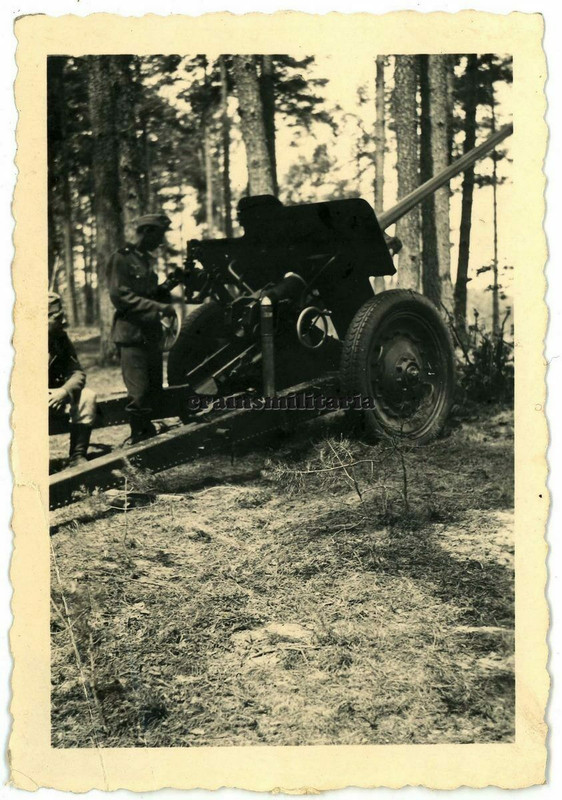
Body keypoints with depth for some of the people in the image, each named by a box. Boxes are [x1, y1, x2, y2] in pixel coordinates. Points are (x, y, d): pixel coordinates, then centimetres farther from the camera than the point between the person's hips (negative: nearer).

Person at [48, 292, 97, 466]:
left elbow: (77, 373, -1)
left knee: (86, 396, -19)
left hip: (54, 395, 5)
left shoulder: (61, 339, 3)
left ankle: (78, 456, -18)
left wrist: (64, 391, -24)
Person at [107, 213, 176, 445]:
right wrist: (159, 307, -22)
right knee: (139, 392, -9)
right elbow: (121, 297, -17)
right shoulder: (121, 258, -8)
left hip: (151, 335, 9)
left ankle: (147, 432, 25)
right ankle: (137, 437, 2)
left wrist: (167, 286, 4)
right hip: (131, 335, -8)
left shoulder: (146, 260, 20)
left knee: (154, 389, 11)